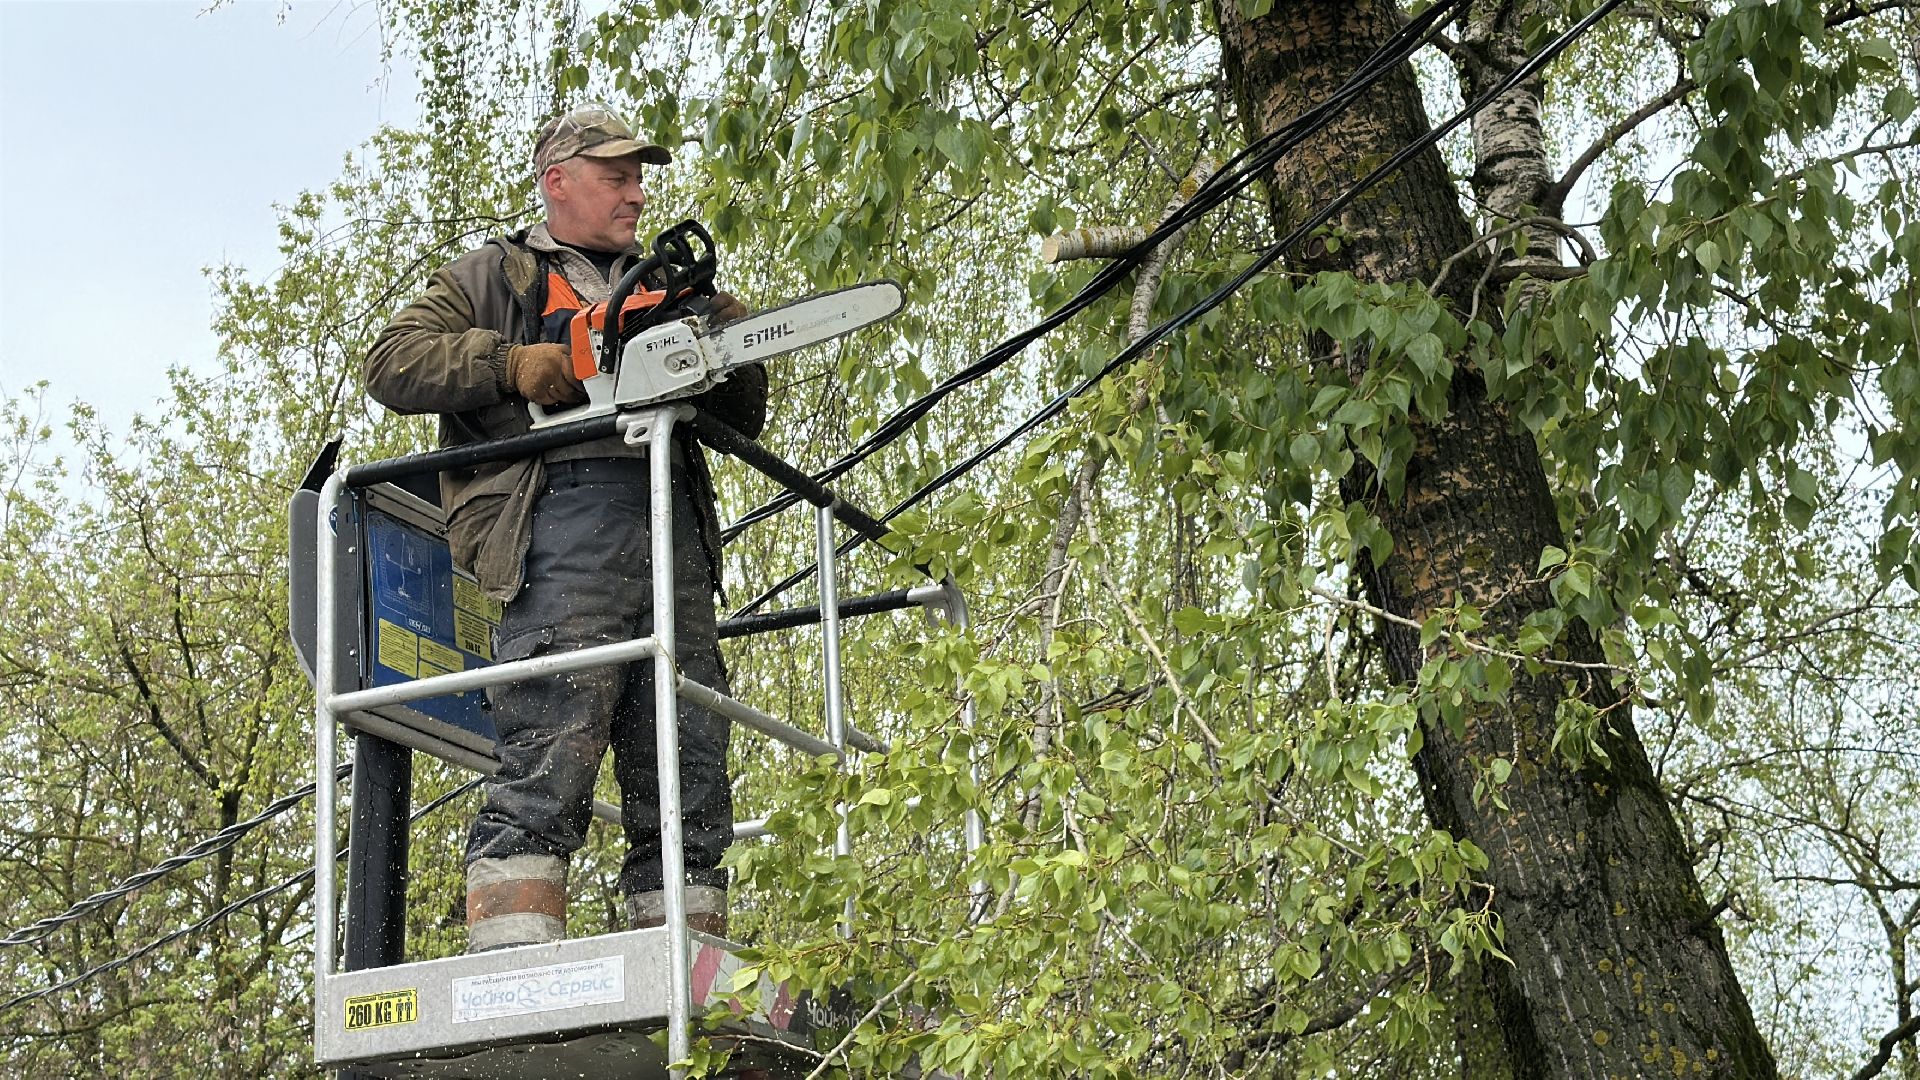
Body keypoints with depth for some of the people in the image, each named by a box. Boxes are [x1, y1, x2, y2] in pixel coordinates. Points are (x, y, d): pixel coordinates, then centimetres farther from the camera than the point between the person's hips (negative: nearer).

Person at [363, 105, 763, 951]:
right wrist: (510, 363, -8)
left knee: (691, 773, 0)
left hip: (674, 531, 5)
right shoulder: (493, 277, 18)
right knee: (548, 758, -17)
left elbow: (739, 426, 28)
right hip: (563, 522, -5)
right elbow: (393, 364, 5)